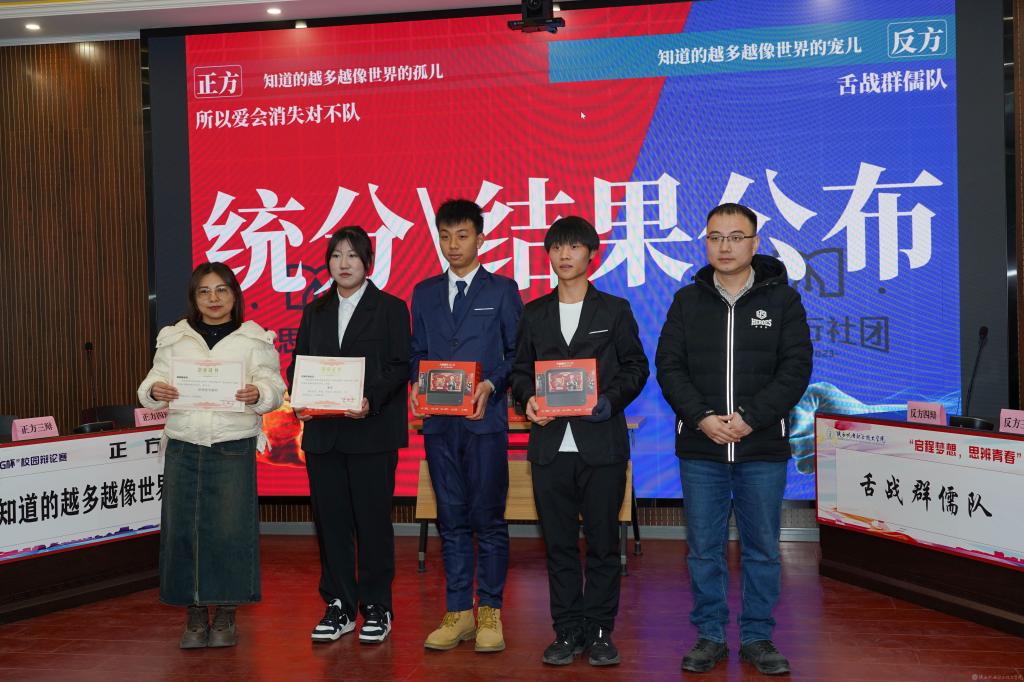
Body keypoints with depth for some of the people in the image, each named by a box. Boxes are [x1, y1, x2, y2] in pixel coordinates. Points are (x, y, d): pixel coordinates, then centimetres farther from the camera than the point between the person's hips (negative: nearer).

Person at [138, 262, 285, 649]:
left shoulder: (254, 339, 6)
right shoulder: (174, 338, 14)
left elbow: (274, 387, -1)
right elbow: (153, 382, 8)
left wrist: (257, 394, -22)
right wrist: (154, 391, -15)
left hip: (234, 447, -2)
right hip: (183, 446, 2)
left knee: (230, 528, -4)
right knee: (182, 529, 1)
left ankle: (225, 614, 12)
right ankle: (194, 615, 16)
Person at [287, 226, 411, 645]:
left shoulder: (391, 308, 3)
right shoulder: (315, 312, 16)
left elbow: (400, 366, -5)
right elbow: (298, 364, 12)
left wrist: (370, 401, -20)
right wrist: (299, 402, -7)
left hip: (372, 432, -4)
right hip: (322, 432, 4)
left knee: (372, 519, 1)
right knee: (330, 518, 7)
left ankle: (376, 607, 12)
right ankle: (339, 606, 18)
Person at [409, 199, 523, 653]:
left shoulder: (502, 290, 4)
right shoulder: (425, 292, 14)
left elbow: (517, 352, 2)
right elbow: (417, 352, 15)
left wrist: (490, 385, -14)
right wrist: (417, 383, -5)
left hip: (485, 417, -3)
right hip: (438, 420, 3)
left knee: (488, 518, 1)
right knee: (451, 520, 8)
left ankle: (489, 612, 12)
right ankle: (458, 613, 16)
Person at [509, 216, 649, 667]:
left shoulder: (615, 310, 6)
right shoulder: (535, 313, 13)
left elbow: (636, 368, 4)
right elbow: (520, 370, 13)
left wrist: (610, 400, -13)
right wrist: (528, 398, -8)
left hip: (602, 443, -2)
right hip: (550, 444, 2)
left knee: (603, 541, 4)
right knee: (559, 543, 7)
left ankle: (599, 631, 15)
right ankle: (567, 631, 17)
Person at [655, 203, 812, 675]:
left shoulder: (782, 299, 3)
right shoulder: (687, 300, 7)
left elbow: (795, 368, -4)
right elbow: (668, 366, 2)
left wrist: (751, 418, -14)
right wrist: (702, 418, -12)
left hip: (763, 448, -1)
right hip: (700, 448, 1)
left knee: (762, 550, 8)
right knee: (704, 549, 7)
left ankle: (757, 638, 22)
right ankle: (709, 636, 20)